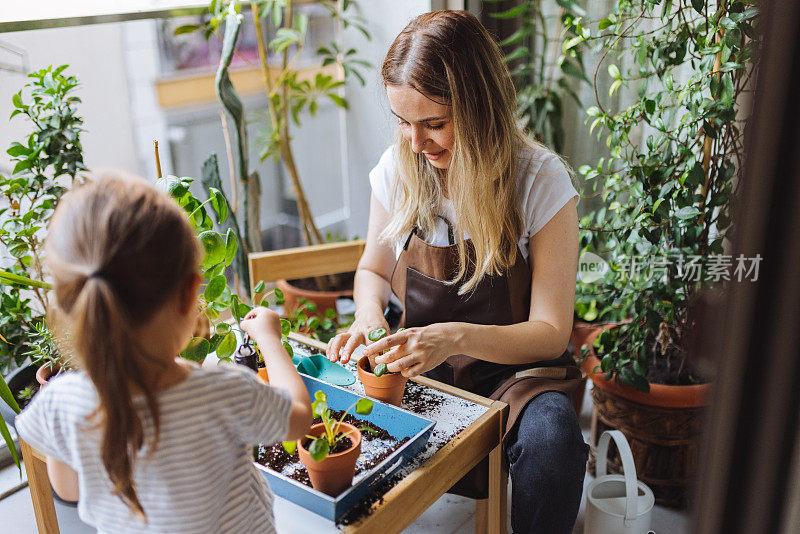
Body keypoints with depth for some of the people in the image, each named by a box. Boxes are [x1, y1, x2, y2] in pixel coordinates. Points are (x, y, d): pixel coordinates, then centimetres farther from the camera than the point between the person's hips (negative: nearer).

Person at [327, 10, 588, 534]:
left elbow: (550, 332, -14)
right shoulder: (399, 167, -4)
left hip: (512, 368, -2)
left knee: (553, 438, -34)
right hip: (415, 365, 3)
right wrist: (370, 315, -12)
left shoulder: (541, 181, -14)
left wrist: (458, 336, -31)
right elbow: (373, 270, 11)